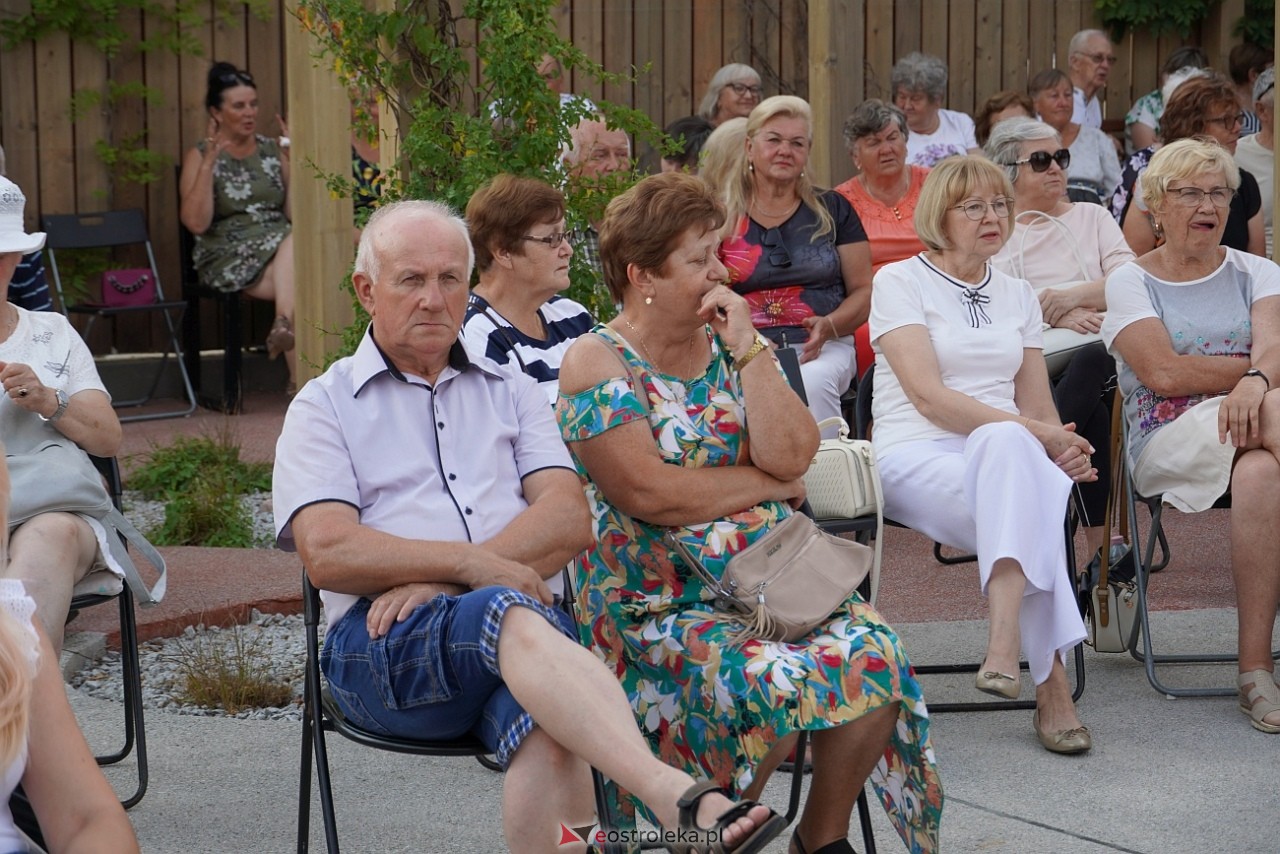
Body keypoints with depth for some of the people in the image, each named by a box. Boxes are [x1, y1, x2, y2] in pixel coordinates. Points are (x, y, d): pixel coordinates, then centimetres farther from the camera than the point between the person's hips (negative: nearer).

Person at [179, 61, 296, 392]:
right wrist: (209, 163, -13)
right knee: (298, 285, -32)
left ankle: (284, 326, -43)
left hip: (281, 246, 4)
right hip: (228, 256, -3)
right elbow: (196, 223, -9)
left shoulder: (272, 150, 16)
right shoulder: (200, 156, 6)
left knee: (297, 240, -34)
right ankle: (301, 379, -35)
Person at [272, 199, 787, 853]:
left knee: (546, 731, -35)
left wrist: (440, 580, -7)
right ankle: (677, 797, -56)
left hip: (524, 610, 3)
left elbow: (570, 521, 7)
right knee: (514, 618, -38)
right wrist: (471, 564, -11)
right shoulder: (325, 406, 17)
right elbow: (328, 553, -1)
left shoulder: (509, 392, 25)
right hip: (382, 643, -3)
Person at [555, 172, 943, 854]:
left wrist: (747, 348, -5)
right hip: (657, 604, -5)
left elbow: (792, 454, 0)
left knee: (873, 655, -21)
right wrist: (769, 483, -4)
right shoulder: (596, 363, -4)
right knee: (767, 681, -32)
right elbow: (648, 493, -15)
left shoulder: (727, 348, 14)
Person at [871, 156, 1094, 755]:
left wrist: (1064, 448, -7)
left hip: (1010, 456, 4)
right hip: (917, 457, -4)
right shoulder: (900, 283, 3)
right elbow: (928, 397, -10)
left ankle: (1006, 640, -49)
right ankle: (1051, 682, -41)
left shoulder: (1017, 296, 21)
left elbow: (1039, 407, 17)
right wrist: (1034, 435, -18)